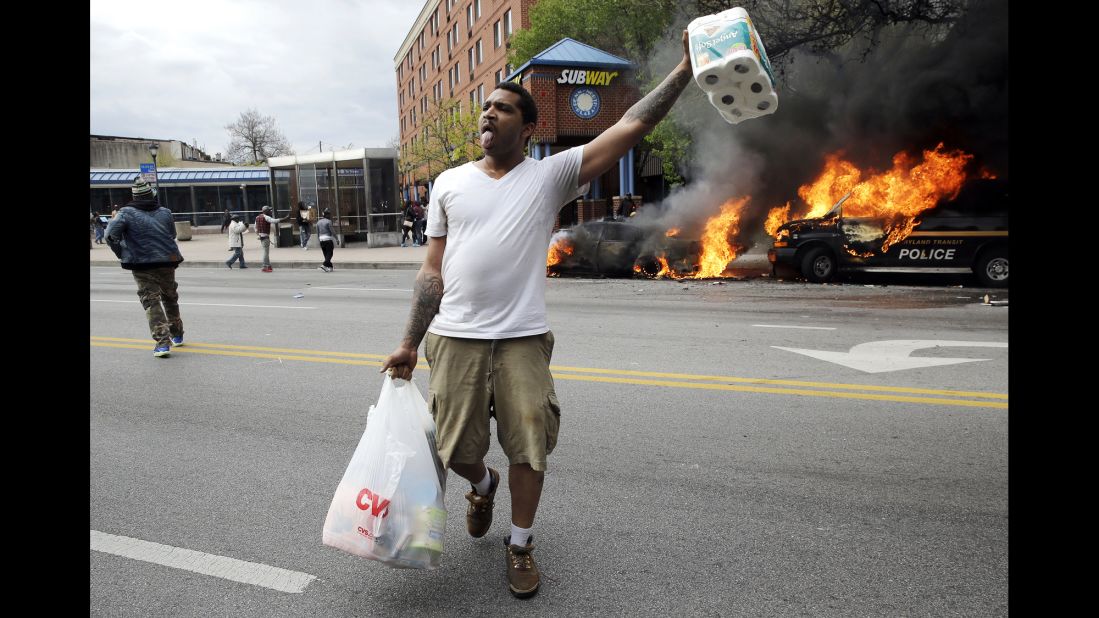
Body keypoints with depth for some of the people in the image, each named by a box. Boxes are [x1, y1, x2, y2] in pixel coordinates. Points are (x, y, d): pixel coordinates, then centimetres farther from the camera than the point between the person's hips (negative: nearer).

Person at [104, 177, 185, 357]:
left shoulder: (127, 213, -7)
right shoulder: (165, 212, 3)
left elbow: (111, 235, -14)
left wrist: (123, 255, -3)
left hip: (142, 266, -3)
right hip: (167, 262, 3)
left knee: (151, 303, -1)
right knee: (170, 299, 19)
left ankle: (163, 342, -12)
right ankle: (177, 336, 32)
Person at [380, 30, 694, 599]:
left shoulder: (550, 175, 1)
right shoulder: (449, 183, 9)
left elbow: (631, 128, -6)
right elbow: (433, 270, 8)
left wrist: (684, 69, -11)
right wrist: (409, 344, 5)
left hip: (522, 339, -2)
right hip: (454, 338, 2)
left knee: (528, 450, 5)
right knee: (457, 450, 10)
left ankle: (520, 544, 30)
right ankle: (483, 486, 46)